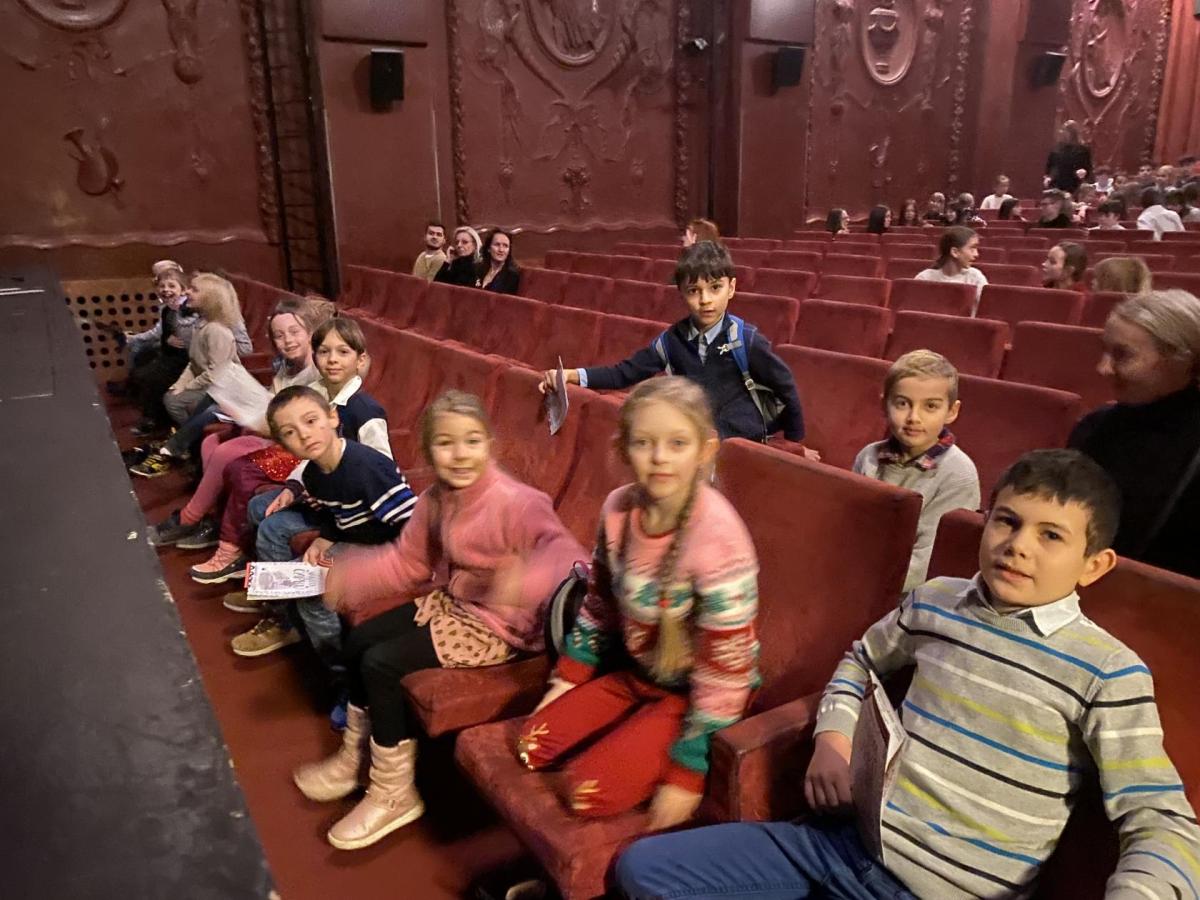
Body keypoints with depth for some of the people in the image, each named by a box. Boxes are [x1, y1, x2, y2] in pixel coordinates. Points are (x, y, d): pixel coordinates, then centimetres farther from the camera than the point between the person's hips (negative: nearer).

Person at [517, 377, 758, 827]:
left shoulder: (717, 538, -30)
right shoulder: (619, 508, -11)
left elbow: (725, 670, -24)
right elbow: (599, 607, 7)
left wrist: (687, 776, -20)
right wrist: (566, 678, 10)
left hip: (692, 692, -6)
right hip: (634, 670, 6)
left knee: (589, 791, -15)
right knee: (533, 747, 2)